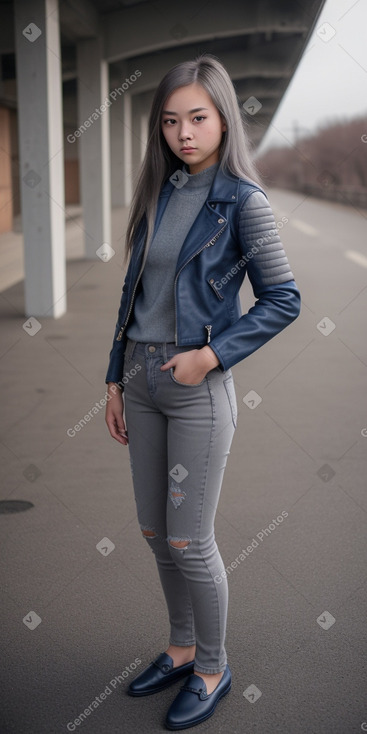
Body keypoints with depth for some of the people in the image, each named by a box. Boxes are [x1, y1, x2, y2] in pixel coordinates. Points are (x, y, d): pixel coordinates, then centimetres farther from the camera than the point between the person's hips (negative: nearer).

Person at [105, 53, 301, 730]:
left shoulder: (242, 201, -10)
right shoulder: (157, 193, 8)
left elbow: (282, 300, -10)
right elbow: (132, 291, 12)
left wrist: (211, 354, -17)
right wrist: (116, 379, 11)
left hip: (198, 387, -6)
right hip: (140, 377, 6)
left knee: (188, 541, 2)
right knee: (154, 532, 14)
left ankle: (213, 669, 24)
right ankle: (182, 648, 34)